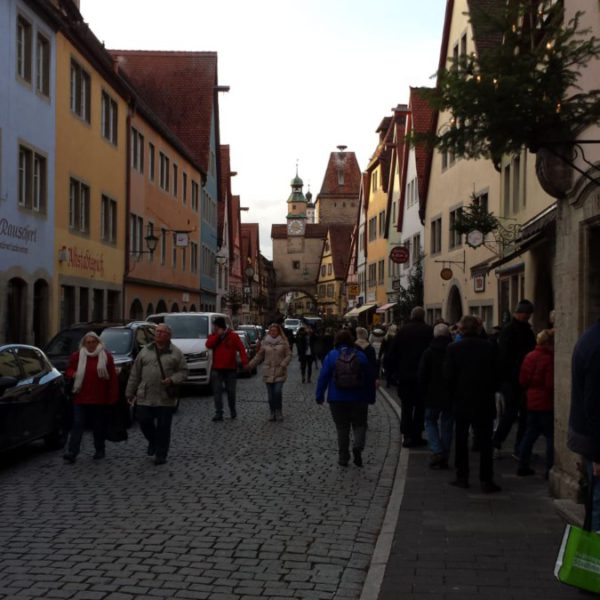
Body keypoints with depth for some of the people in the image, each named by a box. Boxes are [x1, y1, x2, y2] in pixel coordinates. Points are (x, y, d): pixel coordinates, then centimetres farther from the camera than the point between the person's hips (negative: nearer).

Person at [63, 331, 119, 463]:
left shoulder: (106, 356, 1)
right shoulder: (76, 356, 4)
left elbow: (113, 378, 0)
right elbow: (68, 371, 14)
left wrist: (113, 397, -5)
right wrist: (73, 374, -11)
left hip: (100, 399, 0)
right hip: (81, 398, 0)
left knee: (99, 426, 10)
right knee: (77, 425, -4)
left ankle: (100, 450, 24)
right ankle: (71, 453, -6)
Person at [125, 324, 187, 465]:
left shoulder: (176, 353, 3)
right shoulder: (145, 351, 9)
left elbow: (183, 371, 1)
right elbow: (135, 374, 10)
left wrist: (172, 380, -17)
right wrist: (130, 392, 8)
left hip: (166, 399, -2)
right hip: (145, 397, 2)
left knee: (163, 427, 2)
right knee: (144, 422, 0)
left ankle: (161, 455, 15)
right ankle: (153, 442, 30)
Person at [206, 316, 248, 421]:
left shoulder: (233, 336, -2)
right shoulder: (213, 336, 6)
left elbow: (241, 349, -8)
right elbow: (208, 345, -14)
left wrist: (244, 362, -21)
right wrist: (218, 335, -16)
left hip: (230, 369, -1)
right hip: (217, 369, 2)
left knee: (231, 391, 7)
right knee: (217, 392, -4)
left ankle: (233, 411, 26)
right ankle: (218, 413, -3)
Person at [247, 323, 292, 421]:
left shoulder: (283, 342, 1)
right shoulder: (265, 342, 7)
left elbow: (289, 355, 0)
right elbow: (259, 356, 11)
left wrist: (283, 365, -16)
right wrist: (250, 365, 3)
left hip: (280, 372, -2)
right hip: (268, 372, 2)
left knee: (277, 392, -14)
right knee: (270, 394, 3)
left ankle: (279, 412, 3)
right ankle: (272, 413, 15)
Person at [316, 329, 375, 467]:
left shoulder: (331, 356, -4)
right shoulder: (360, 356, 1)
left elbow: (323, 377, -5)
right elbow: (369, 378, 4)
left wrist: (319, 395, 2)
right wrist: (371, 397, 12)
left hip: (337, 399, 0)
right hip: (359, 399, 0)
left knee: (342, 428, 10)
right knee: (359, 425, 10)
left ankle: (343, 458, 13)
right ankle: (358, 447, -17)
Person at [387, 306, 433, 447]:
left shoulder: (402, 330, 1)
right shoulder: (429, 331, -6)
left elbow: (392, 353, 2)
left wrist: (395, 371, 9)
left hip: (404, 375, 2)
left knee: (406, 406, 10)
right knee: (420, 406, 8)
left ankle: (407, 435, 4)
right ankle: (416, 435, 6)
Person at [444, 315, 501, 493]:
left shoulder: (453, 348, -9)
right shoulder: (489, 348, -5)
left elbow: (448, 376, -8)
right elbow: (496, 374, 1)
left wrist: (454, 396, 7)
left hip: (461, 402, -1)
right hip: (484, 403, 1)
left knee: (461, 441, 12)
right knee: (485, 441, 3)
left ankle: (462, 477, 15)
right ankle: (486, 480, 1)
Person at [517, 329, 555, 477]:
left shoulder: (529, 356, 4)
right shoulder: (549, 359, -19)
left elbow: (522, 380, 8)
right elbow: (551, 384, -20)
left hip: (532, 402, 7)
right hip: (546, 403, -7)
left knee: (530, 434, 15)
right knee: (551, 436, 2)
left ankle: (523, 466, 19)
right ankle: (550, 469, 2)